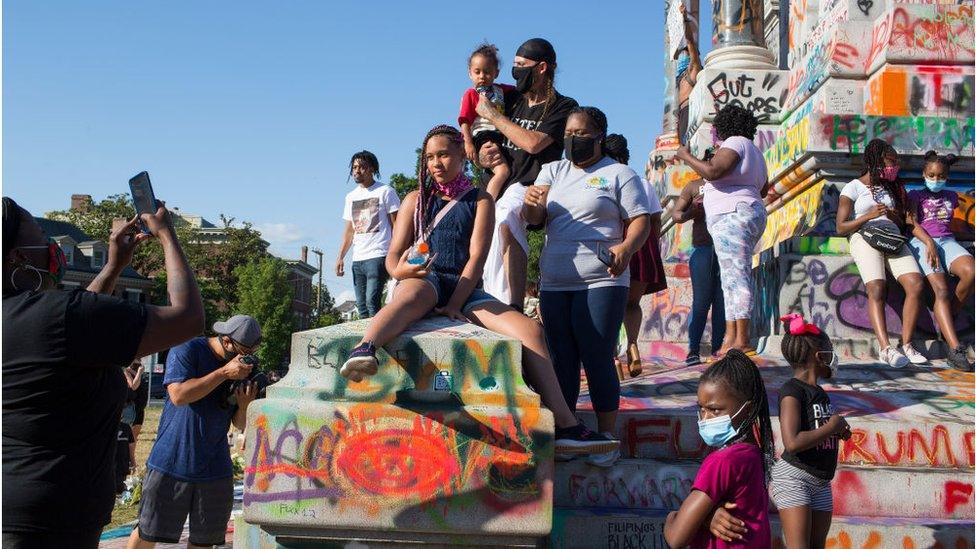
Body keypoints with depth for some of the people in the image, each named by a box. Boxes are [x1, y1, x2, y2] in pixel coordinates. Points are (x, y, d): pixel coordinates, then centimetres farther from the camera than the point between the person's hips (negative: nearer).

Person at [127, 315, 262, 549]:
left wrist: (244, 404, -14)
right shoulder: (186, 350, -7)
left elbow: (240, 426, 8)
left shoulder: (244, 367, 7)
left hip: (215, 468, 4)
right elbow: (178, 395, -22)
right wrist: (224, 373, -22)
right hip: (172, 462, -4)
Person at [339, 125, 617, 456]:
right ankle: (363, 352, -70)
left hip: (464, 289, 2)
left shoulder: (480, 201, 13)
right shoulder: (417, 199, 15)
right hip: (423, 280, -2)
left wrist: (455, 305, -16)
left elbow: (476, 257, -1)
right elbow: (393, 256, 7)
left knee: (529, 330, -19)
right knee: (411, 296, -41)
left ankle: (565, 427, -24)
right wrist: (401, 270, -20)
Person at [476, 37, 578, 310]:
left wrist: (493, 115, -3)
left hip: (529, 187, -8)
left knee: (504, 218, -36)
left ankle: (513, 309, -42)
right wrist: (482, 155, 2)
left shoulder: (564, 106, 2)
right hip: (498, 185, 8)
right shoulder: (512, 99, 20)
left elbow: (532, 143, -12)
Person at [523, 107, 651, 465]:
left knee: (597, 358, -5)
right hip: (554, 284, 5)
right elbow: (535, 219, 5)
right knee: (561, 359, 8)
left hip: (601, 283, -5)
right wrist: (531, 203, -20)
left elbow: (640, 220, -3)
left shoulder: (619, 174, 2)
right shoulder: (552, 171, 15)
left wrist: (626, 247, -25)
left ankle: (607, 437, 4)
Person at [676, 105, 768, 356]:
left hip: (732, 216, -10)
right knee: (731, 279, 7)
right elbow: (763, 187, 35)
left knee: (736, 278, -13)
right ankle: (730, 338, 4)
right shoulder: (754, 150, 25)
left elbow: (711, 171, -21)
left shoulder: (735, 144, -6)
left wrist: (686, 157, -6)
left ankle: (742, 340, -17)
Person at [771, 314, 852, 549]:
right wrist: (831, 427, -17)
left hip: (821, 481, 9)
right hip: (794, 478, -9)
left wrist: (839, 431, 3)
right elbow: (792, 443, -28)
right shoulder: (792, 391, -16)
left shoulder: (819, 393, 10)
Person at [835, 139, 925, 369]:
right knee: (877, 289, -29)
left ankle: (907, 345, -21)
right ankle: (886, 347, -39)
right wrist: (869, 216, -9)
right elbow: (841, 228, 3)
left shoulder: (891, 188, 27)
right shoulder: (854, 188, 11)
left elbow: (902, 223, 24)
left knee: (916, 284, -22)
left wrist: (891, 215, 2)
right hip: (864, 238, -5)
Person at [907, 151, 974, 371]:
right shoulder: (915, 195, 15)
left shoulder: (951, 197, 27)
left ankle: (946, 317, -9)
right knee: (941, 290, -24)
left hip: (947, 241, 4)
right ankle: (955, 349, -36)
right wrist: (929, 242, -14)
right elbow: (912, 223, 1)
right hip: (923, 243, -4)